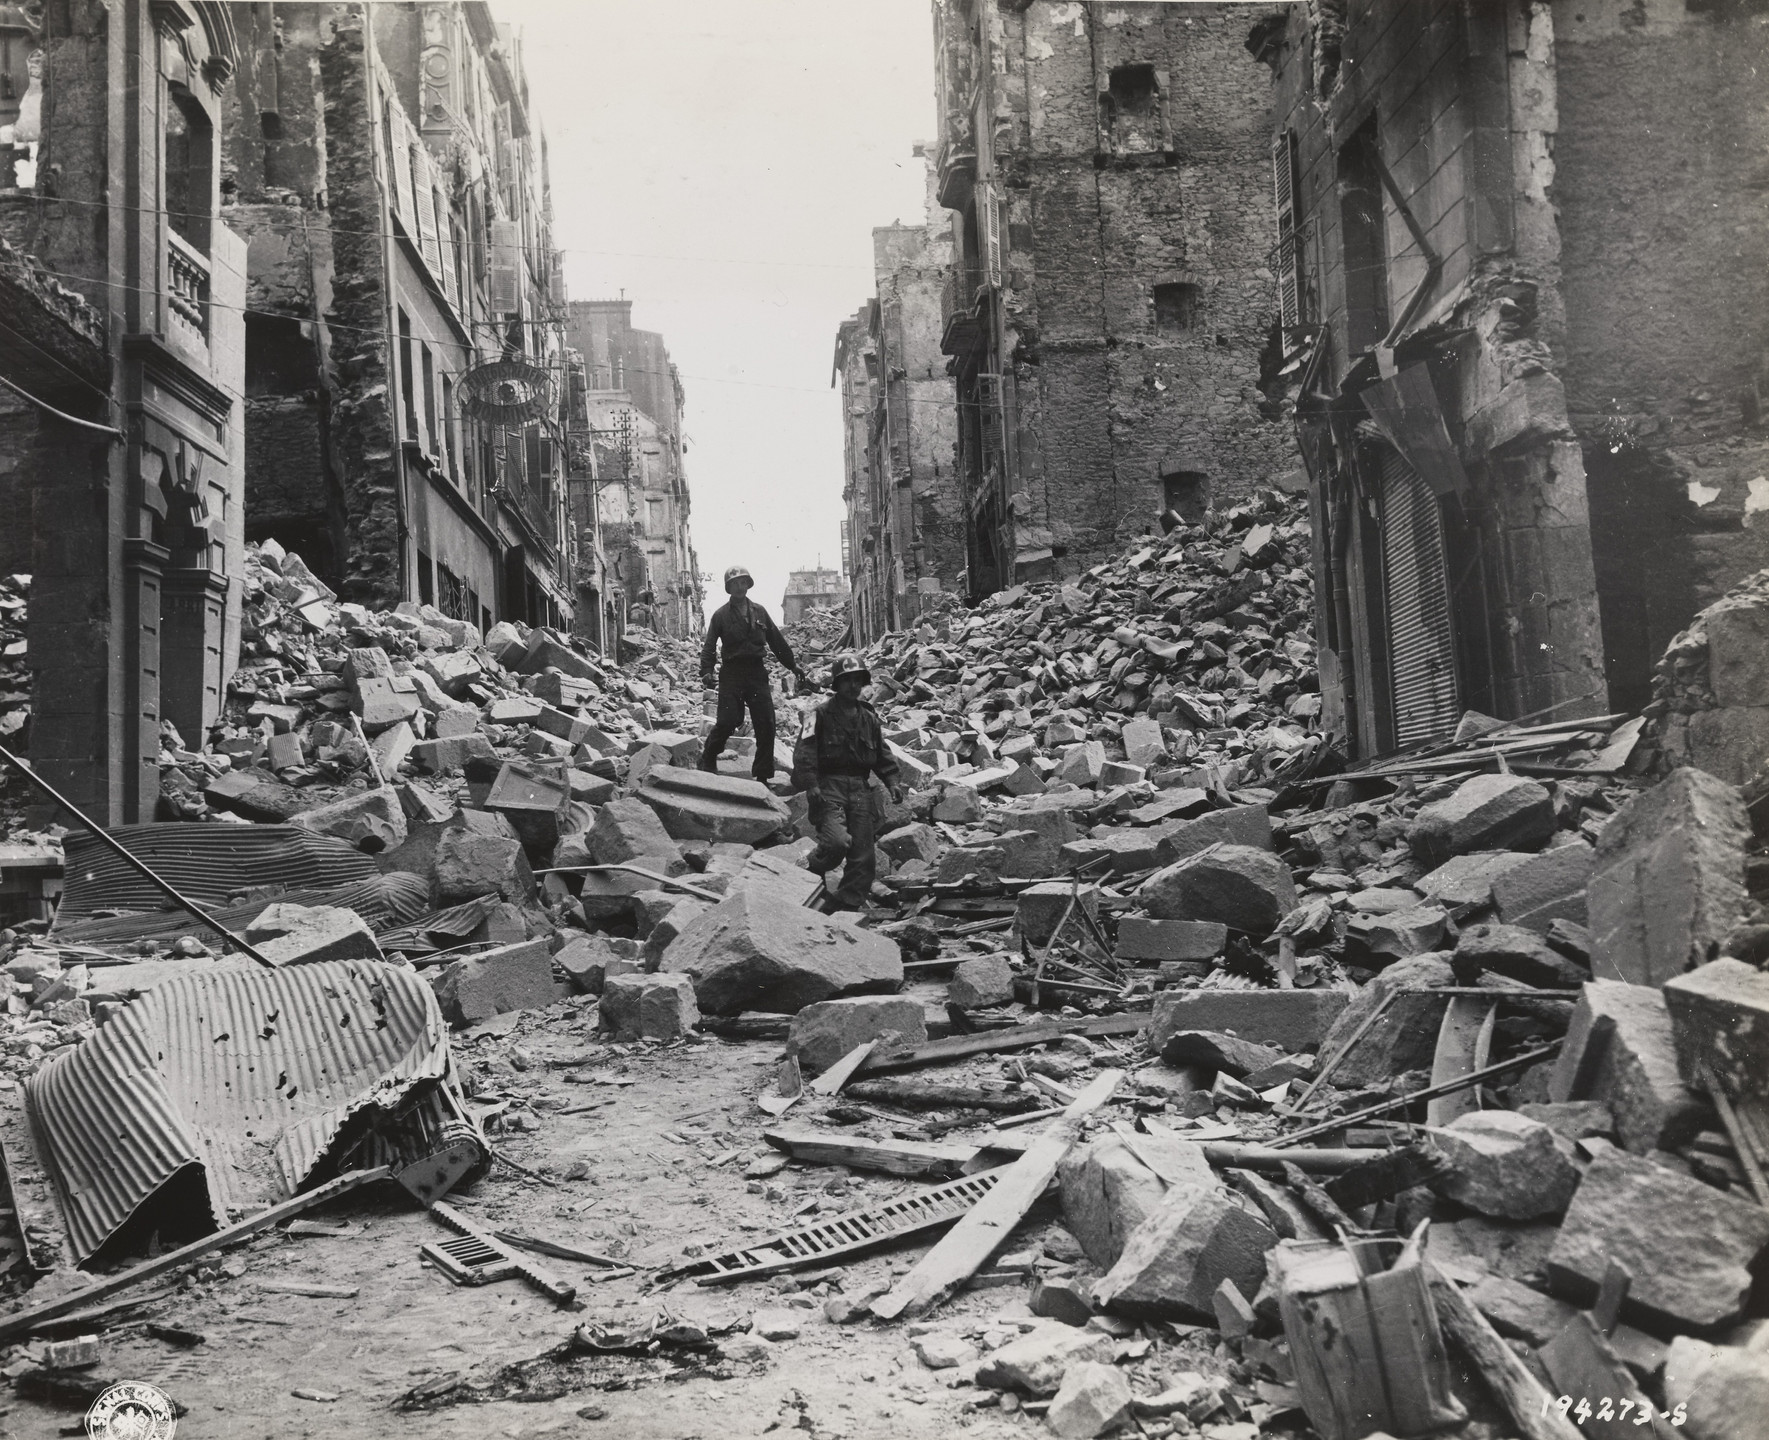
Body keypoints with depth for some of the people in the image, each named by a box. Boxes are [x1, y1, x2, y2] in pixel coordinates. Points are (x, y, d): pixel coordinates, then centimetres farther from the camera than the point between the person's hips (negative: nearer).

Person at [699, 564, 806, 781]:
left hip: (757, 672, 3)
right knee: (728, 721, -13)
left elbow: (777, 641, 17)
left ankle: (763, 775, 8)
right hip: (731, 674, -3)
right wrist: (706, 671, -17)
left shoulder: (759, 612, 12)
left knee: (766, 724, -1)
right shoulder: (721, 615, 2)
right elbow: (709, 646, -2)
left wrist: (793, 665, 17)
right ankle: (707, 761, 11)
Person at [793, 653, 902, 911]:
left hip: (860, 790, 5)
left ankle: (851, 905, 16)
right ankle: (811, 870, 7)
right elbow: (806, 753, -9)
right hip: (829, 787, -5)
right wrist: (810, 784, -20)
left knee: (863, 854, 3)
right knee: (838, 842, -24)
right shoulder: (822, 714, -2)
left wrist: (892, 781, 6)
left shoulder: (869, 718, 16)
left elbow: (882, 754, 21)